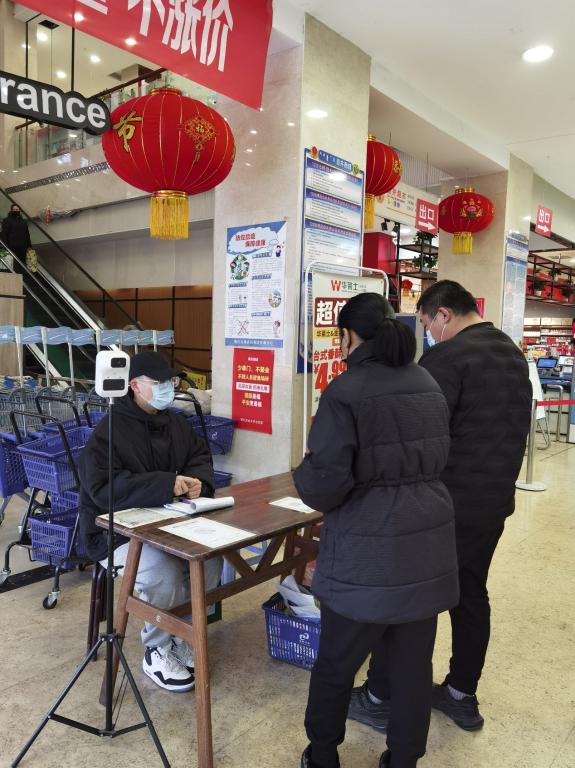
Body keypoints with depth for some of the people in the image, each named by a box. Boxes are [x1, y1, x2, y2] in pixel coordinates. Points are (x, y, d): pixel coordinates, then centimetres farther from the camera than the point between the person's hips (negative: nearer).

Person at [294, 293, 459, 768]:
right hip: (428, 546, 6)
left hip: (368, 557, -6)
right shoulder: (429, 385, 7)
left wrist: (305, 474, 2)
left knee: (337, 663, 15)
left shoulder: (345, 391, -15)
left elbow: (325, 483, -18)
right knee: (413, 664, 17)